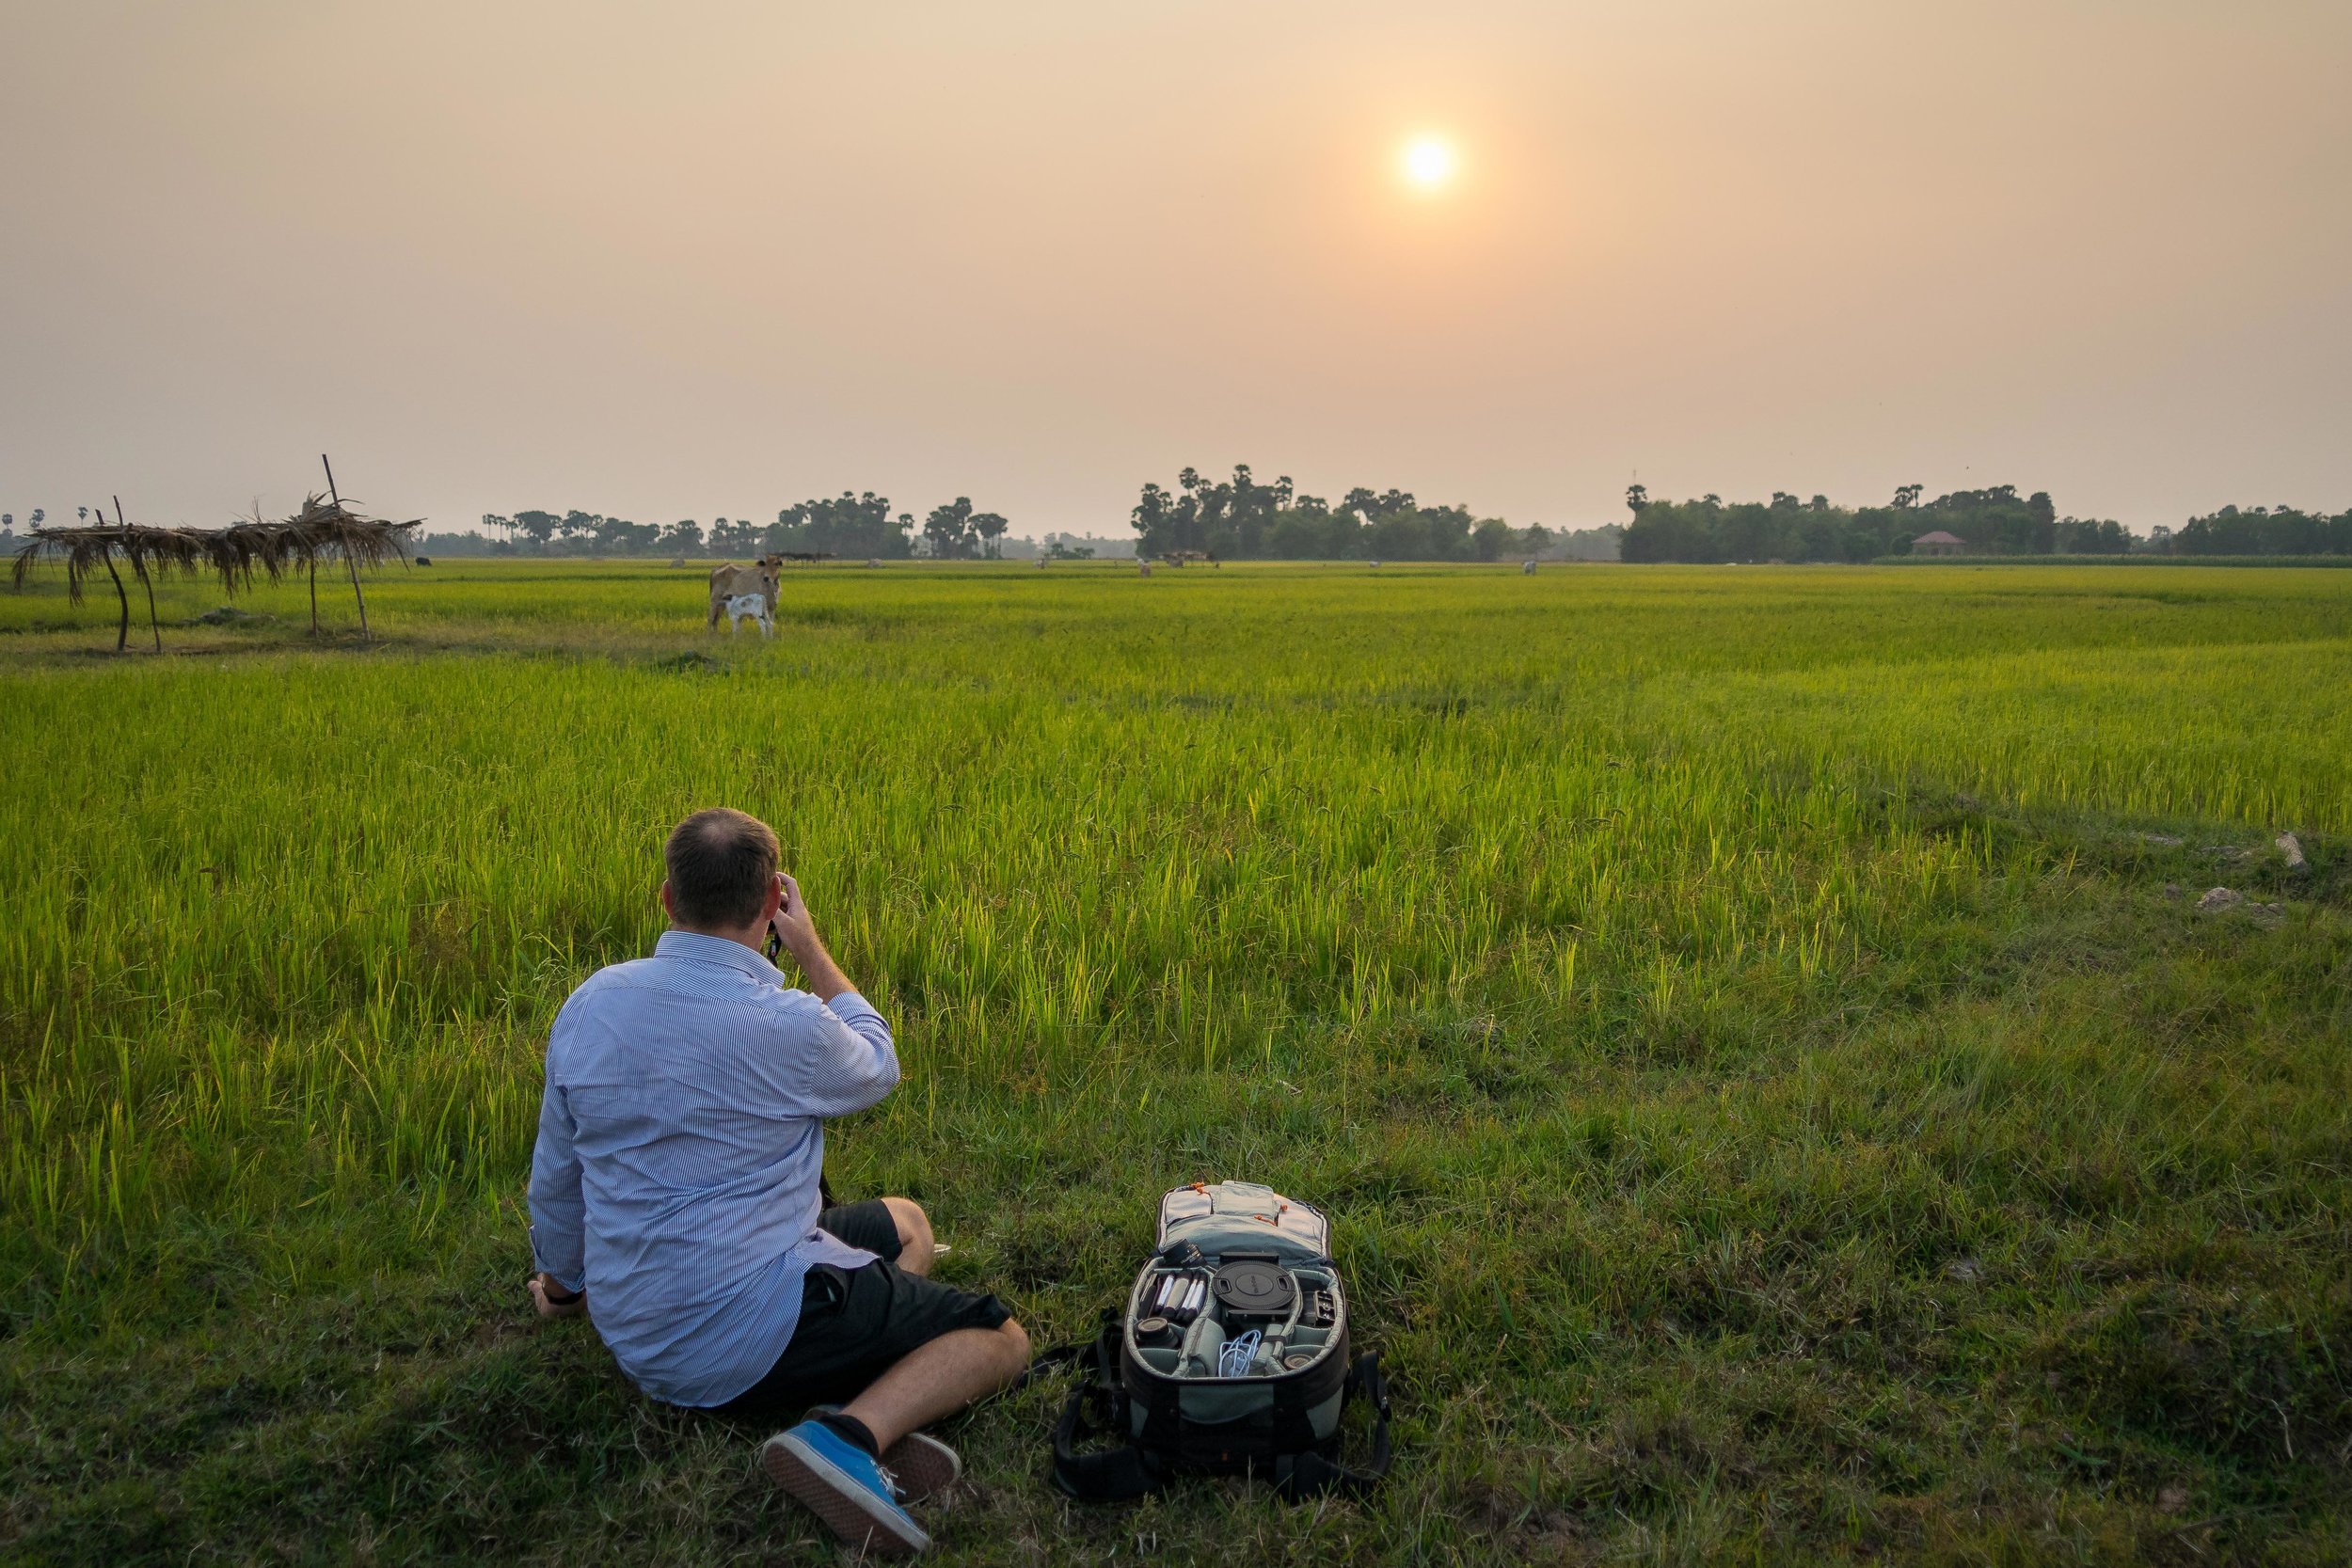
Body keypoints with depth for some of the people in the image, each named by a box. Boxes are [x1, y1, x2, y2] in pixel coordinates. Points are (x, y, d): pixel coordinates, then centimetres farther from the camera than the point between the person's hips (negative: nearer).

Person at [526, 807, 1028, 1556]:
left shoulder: (589, 1004, -2)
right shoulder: (785, 1024, -21)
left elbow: (555, 1178, 11)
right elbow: (876, 1067, 3)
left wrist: (565, 1285, 29)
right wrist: (812, 950, 11)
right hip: (746, 1338, -8)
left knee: (905, 1222, 24)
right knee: (1000, 1340, 3)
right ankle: (854, 1432, -21)